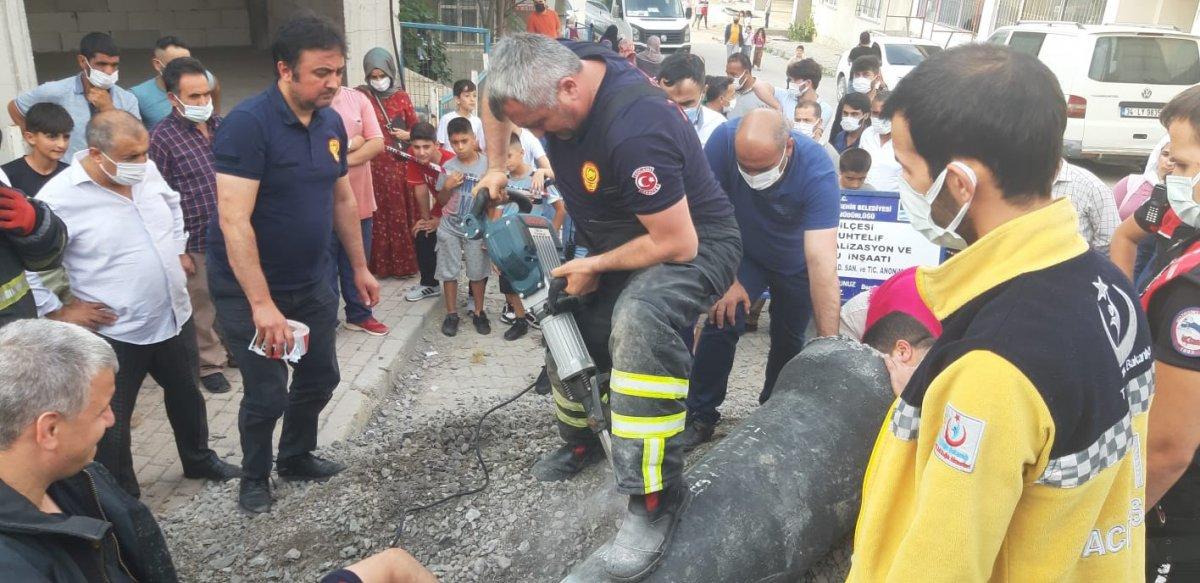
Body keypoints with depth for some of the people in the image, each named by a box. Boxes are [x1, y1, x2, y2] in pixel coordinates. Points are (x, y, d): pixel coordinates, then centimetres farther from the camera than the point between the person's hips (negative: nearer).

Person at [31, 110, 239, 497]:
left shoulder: (147, 172, -3)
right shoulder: (59, 198, -22)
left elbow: (172, 203, 21)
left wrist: (179, 250, 15)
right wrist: (57, 312, -14)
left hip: (174, 317, 6)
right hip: (115, 333, -6)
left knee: (187, 395, 24)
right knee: (112, 423, 8)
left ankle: (199, 459, 47)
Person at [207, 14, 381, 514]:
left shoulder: (331, 123, 0)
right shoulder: (248, 124, -21)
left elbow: (343, 200, 12)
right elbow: (234, 220, -27)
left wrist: (360, 267, 14)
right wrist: (262, 305, -29)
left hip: (311, 282, 7)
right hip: (249, 289, -6)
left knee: (320, 378, 15)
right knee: (268, 394, 1)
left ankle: (296, 458, 39)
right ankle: (254, 478, 27)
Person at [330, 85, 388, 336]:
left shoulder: (358, 99, 3)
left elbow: (377, 144, -3)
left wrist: (344, 160, -16)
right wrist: (352, 143, -11)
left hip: (359, 200, 4)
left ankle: (358, 315, 32)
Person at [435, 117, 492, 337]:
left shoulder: (487, 163, -7)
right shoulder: (448, 167, -3)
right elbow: (442, 201, 5)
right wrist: (447, 186, -14)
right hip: (450, 228, 1)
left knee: (477, 272, 7)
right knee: (449, 272, 6)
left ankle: (479, 313, 22)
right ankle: (451, 314, 18)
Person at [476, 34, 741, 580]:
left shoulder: (633, 129, -38)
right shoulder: (555, 67, -12)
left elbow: (677, 243, -31)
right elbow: (496, 95, 12)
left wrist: (594, 266, -17)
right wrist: (495, 167, 5)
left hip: (692, 244, -9)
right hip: (619, 242, 9)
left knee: (641, 321, -38)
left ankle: (654, 501, -27)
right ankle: (580, 442, 45)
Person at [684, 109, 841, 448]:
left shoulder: (818, 172, -37)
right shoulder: (723, 140, -33)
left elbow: (821, 261, -43)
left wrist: (829, 343, -46)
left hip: (795, 262, 0)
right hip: (744, 253, 1)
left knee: (788, 339, 7)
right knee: (722, 322, -18)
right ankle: (701, 417, -2)